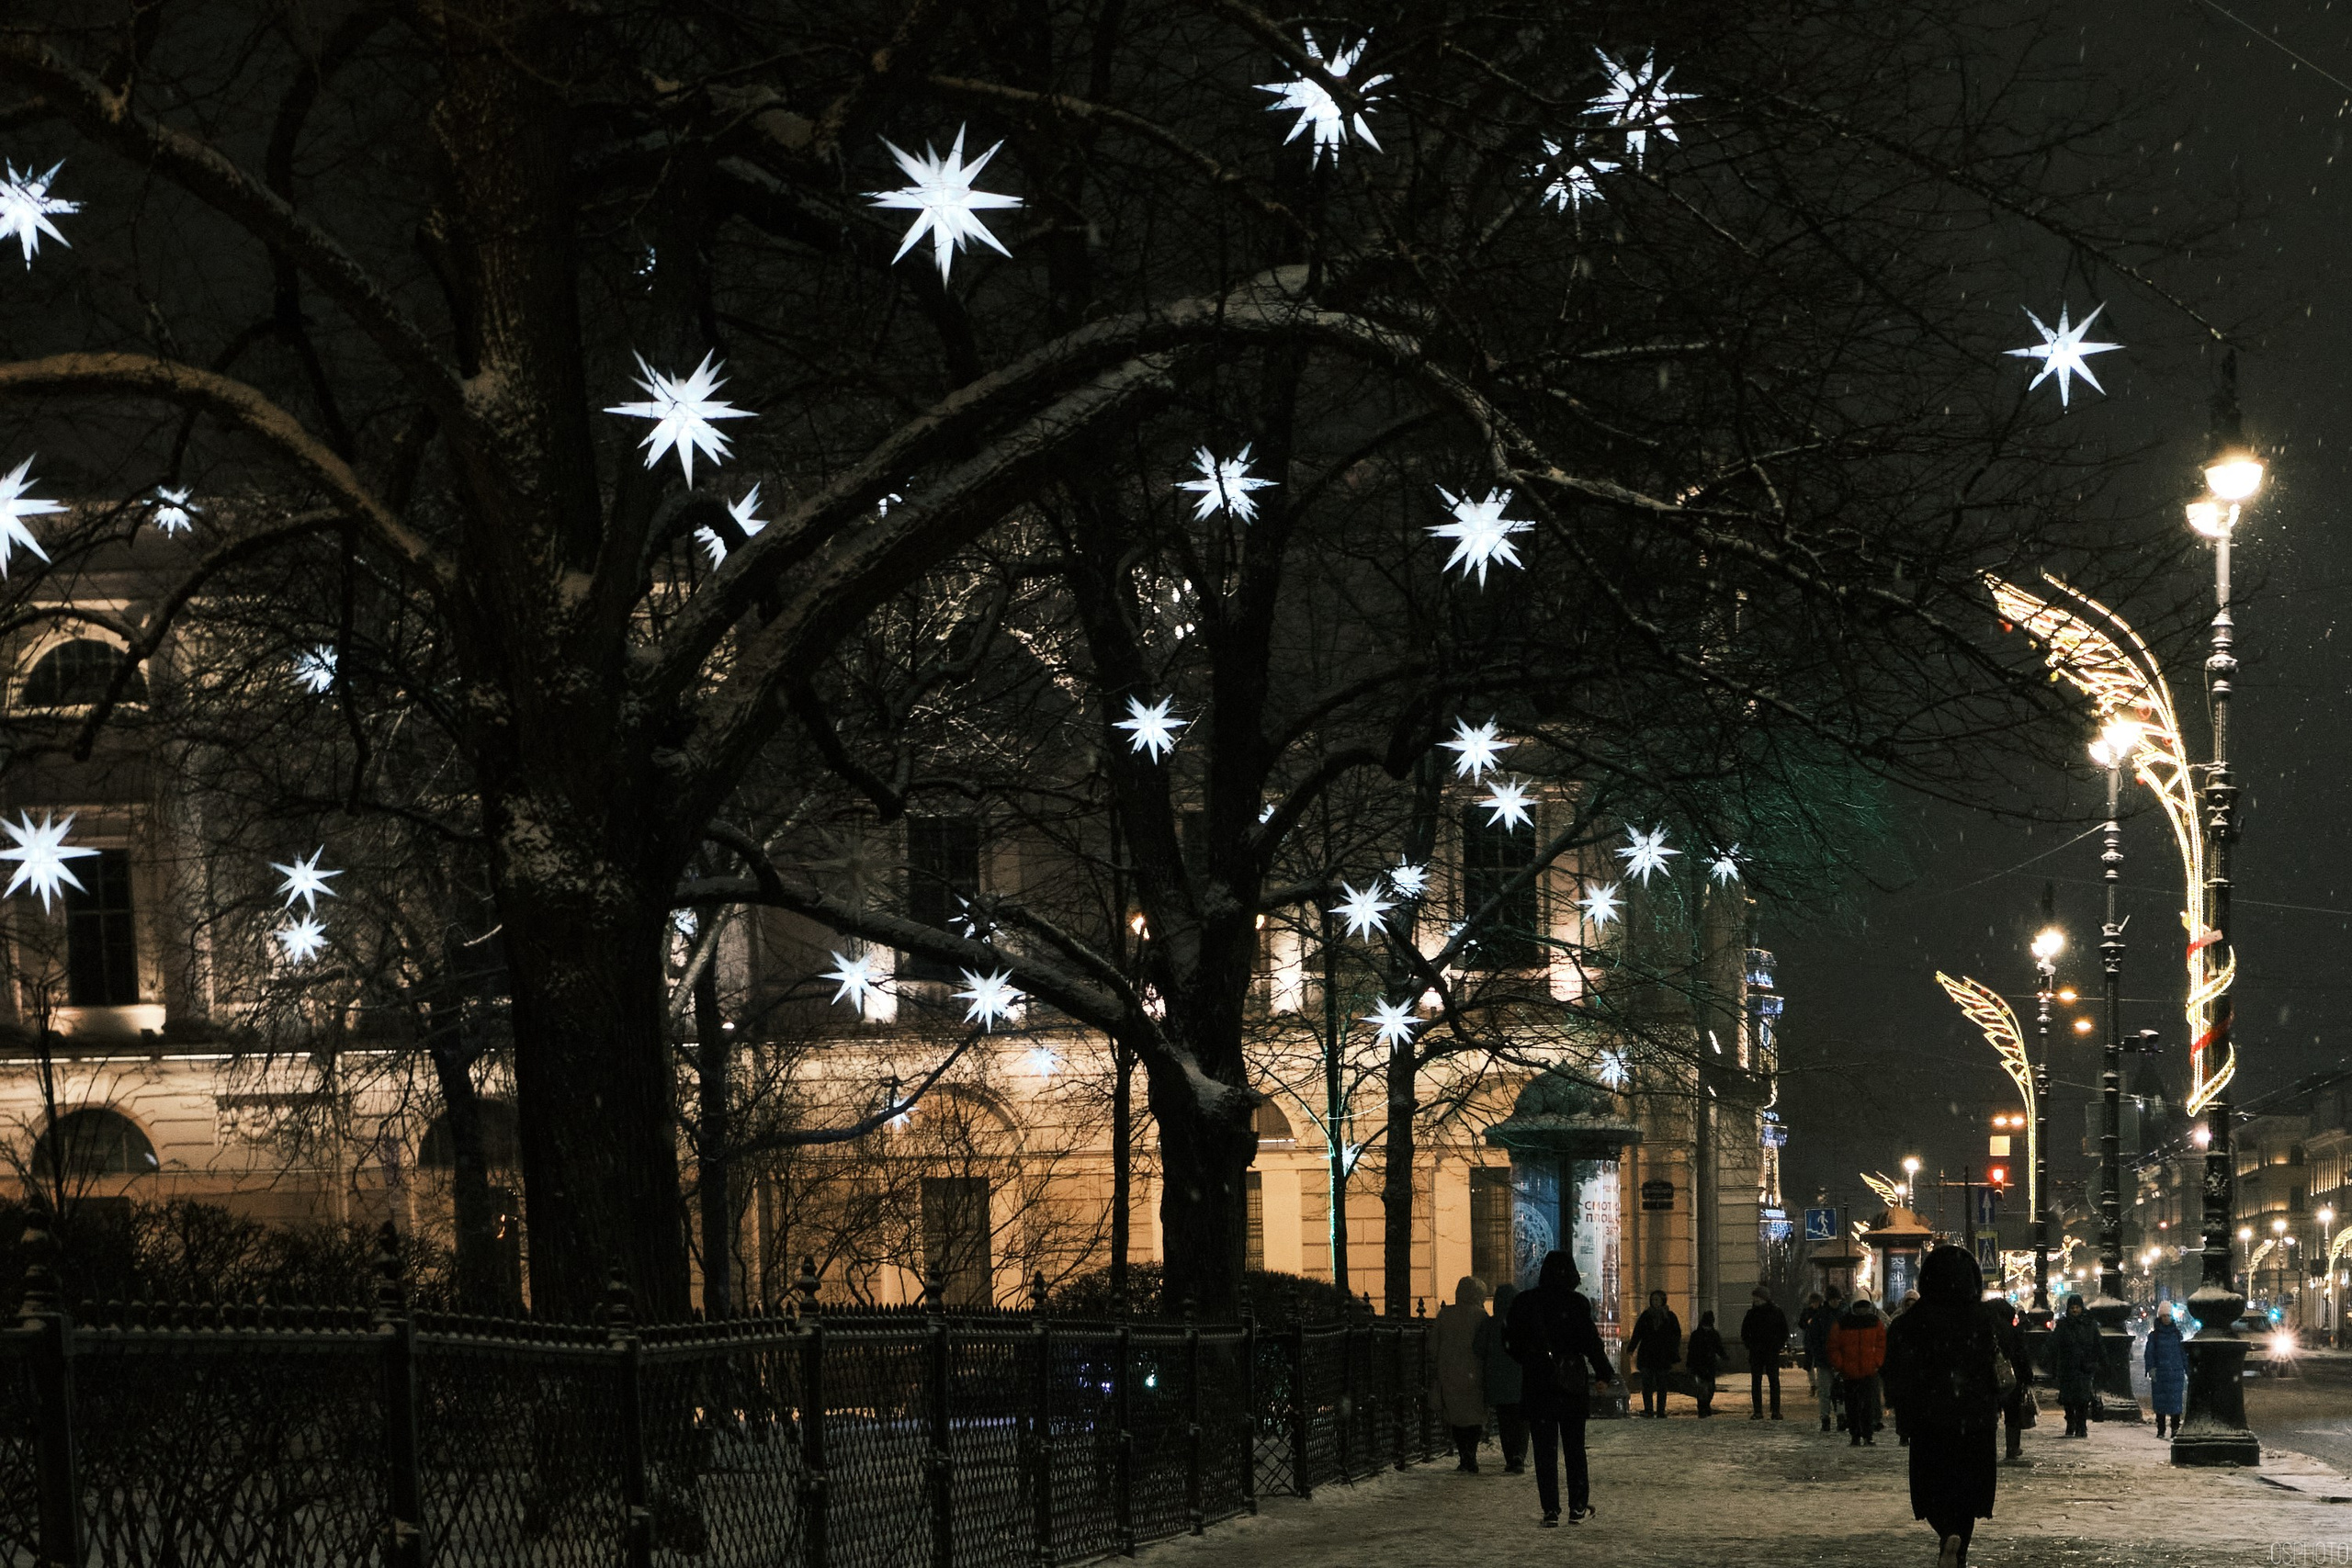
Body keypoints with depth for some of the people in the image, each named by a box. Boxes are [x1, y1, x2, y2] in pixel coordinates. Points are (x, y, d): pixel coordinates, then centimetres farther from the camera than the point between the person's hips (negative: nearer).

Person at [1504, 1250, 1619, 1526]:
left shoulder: (1524, 1302, -1)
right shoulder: (1577, 1304, -9)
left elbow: (1512, 1343, 4)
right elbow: (1591, 1343, -8)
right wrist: (1606, 1375, 5)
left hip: (1535, 1386, 1)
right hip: (1572, 1385, -1)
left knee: (1544, 1449, 5)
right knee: (1574, 1448, 10)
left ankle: (1550, 1511, 1)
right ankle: (1578, 1508, 12)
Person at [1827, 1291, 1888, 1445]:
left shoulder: (1876, 1322, 5)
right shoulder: (1841, 1324, 2)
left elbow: (1882, 1345, 8)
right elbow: (1833, 1347, 5)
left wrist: (1877, 1363, -4)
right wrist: (1839, 1366, -3)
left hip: (1870, 1372, -1)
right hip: (1849, 1373, 1)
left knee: (1869, 1404, -6)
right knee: (1852, 1407, 6)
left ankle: (1869, 1435, -1)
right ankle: (1854, 1436, 14)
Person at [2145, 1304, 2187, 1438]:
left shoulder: (2177, 1333, 9)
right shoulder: (2154, 1335, 5)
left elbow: (2183, 1353, 13)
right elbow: (2149, 1354, 3)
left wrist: (2188, 1371, 10)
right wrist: (2151, 1368, -10)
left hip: (2176, 1372, 0)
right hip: (2159, 1374, 0)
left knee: (2175, 1400, -6)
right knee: (2160, 1402, 2)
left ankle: (2176, 1429, -2)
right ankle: (2160, 1430, 10)